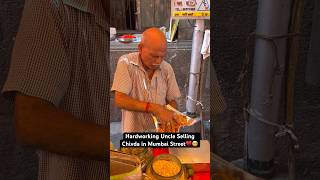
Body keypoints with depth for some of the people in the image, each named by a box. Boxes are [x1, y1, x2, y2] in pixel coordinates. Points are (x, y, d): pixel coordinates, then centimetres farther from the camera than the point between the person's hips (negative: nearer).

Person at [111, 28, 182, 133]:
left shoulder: (167, 69, 0)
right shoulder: (126, 63, -10)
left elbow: (172, 101, 6)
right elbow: (120, 100, -18)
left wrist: (169, 118, -15)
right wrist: (156, 109, -25)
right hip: (134, 134, 0)